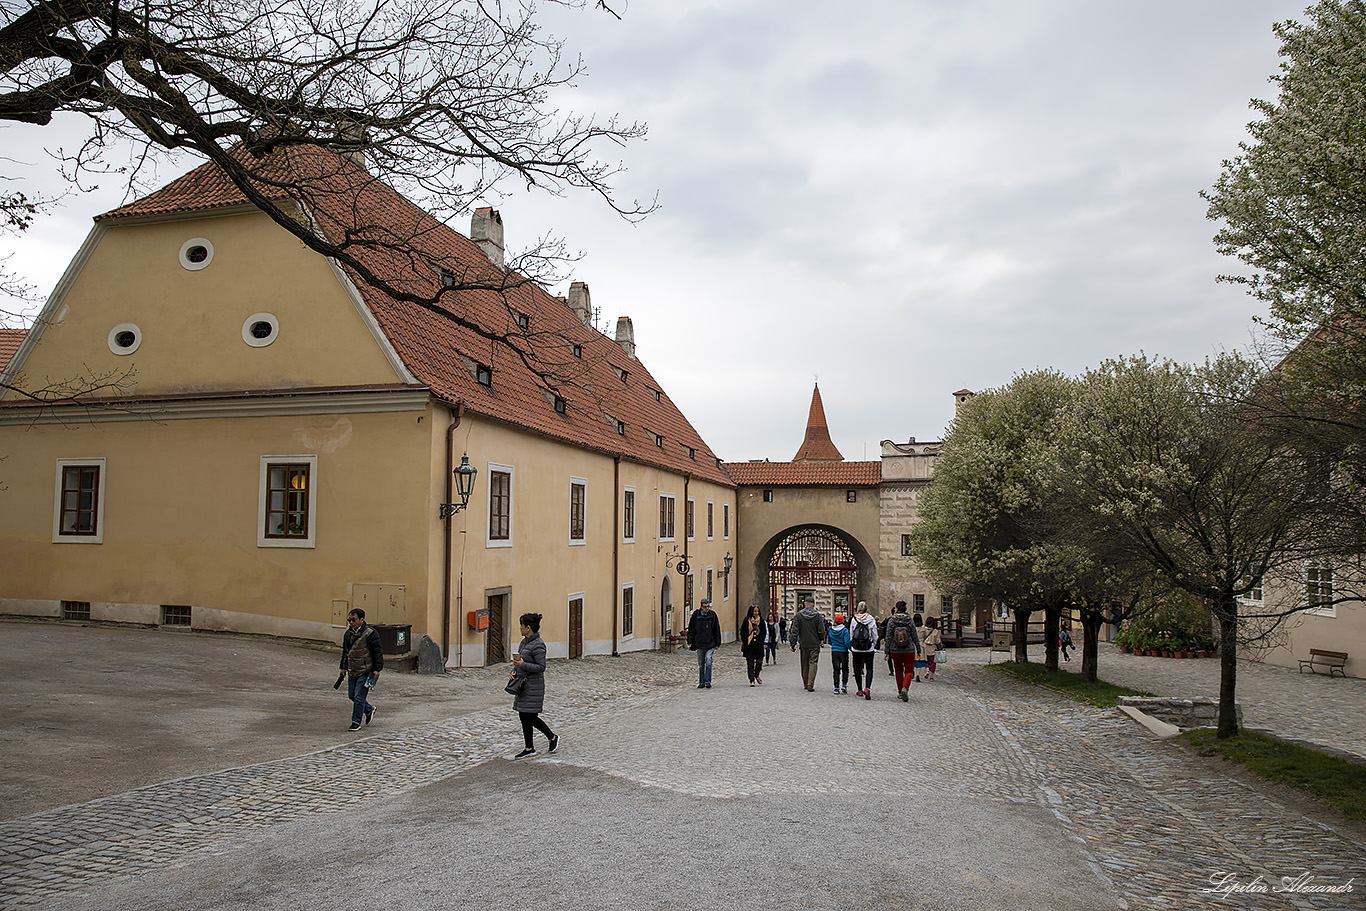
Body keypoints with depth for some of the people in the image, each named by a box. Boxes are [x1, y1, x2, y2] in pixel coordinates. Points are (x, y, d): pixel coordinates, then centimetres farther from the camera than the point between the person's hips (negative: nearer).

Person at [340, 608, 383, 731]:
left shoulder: (370, 633, -14)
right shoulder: (348, 633, 9)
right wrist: (343, 667, 20)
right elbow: (345, 651, 21)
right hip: (352, 671, 8)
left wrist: (377, 669, -16)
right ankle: (369, 710, 35)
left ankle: (356, 723, 5)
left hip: (365, 672, -8)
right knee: (351, 696, 13)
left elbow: (377, 652, -13)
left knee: (359, 697, -6)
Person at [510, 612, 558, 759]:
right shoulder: (525, 641, 11)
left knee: (530, 717, -4)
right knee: (524, 716, 10)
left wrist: (522, 665, -24)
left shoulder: (538, 645, -18)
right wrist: (514, 671, 3)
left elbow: (541, 667, -19)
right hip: (523, 683, 9)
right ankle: (529, 748, 20)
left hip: (534, 685, -9)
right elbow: (519, 659, 21)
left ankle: (553, 737, 13)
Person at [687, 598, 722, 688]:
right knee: (701, 663, 7)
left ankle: (707, 681, -6)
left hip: (710, 643, -1)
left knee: (708, 662, -14)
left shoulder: (713, 615, 0)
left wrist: (717, 643, 5)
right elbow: (691, 629, 8)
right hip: (699, 643, 1)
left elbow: (717, 630, 7)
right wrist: (690, 642, 4)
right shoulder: (696, 615, 0)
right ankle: (701, 682, 16)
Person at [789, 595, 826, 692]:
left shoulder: (798, 615, -4)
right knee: (813, 663, 1)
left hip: (803, 644, 1)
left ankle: (806, 683, 23)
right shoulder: (817, 615, -6)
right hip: (815, 644, -1)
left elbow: (795, 631, -5)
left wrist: (793, 644, -2)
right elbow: (821, 630, -5)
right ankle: (810, 685, -9)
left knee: (804, 664, 14)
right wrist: (822, 639, 14)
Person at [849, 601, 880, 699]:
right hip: (869, 649, -1)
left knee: (857, 669, 13)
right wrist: (874, 645, 15)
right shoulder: (871, 620, -5)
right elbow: (875, 636, 0)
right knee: (869, 669, 4)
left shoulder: (854, 619, -3)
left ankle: (860, 690, 17)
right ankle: (867, 688, -16)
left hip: (856, 648, 1)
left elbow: (851, 635, 3)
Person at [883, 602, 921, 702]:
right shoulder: (910, 621, -4)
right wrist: (918, 649, 10)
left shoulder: (891, 621, -5)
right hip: (909, 651, -1)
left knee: (899, 671, 17)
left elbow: (888, 637, -5)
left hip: (895, 651, 1)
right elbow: (915, 637, 0)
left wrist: (887, 651, 0)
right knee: (909, 671, 6)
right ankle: (905, 688, -18)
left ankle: (900, 692, 22)